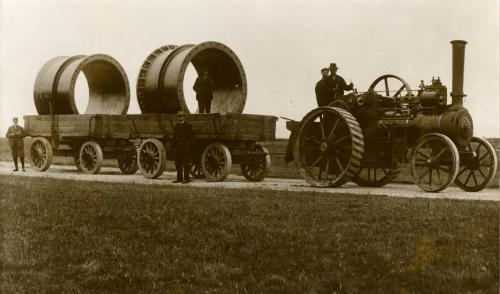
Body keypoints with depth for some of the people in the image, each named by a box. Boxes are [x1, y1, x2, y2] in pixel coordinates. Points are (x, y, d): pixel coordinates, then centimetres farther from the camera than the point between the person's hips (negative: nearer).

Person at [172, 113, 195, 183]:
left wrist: (190, 145, -10)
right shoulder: (176, 126, 13)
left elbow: (192, 137, -4)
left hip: (186, 148, -6)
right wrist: (174, 146, 10)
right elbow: (174, 137, 17)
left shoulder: (188, 126, -3)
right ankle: (179, 178, 18)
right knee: (178, 163, 9)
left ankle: (186, 178, 1)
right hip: (178, 148, 6)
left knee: (185, 164, -5)